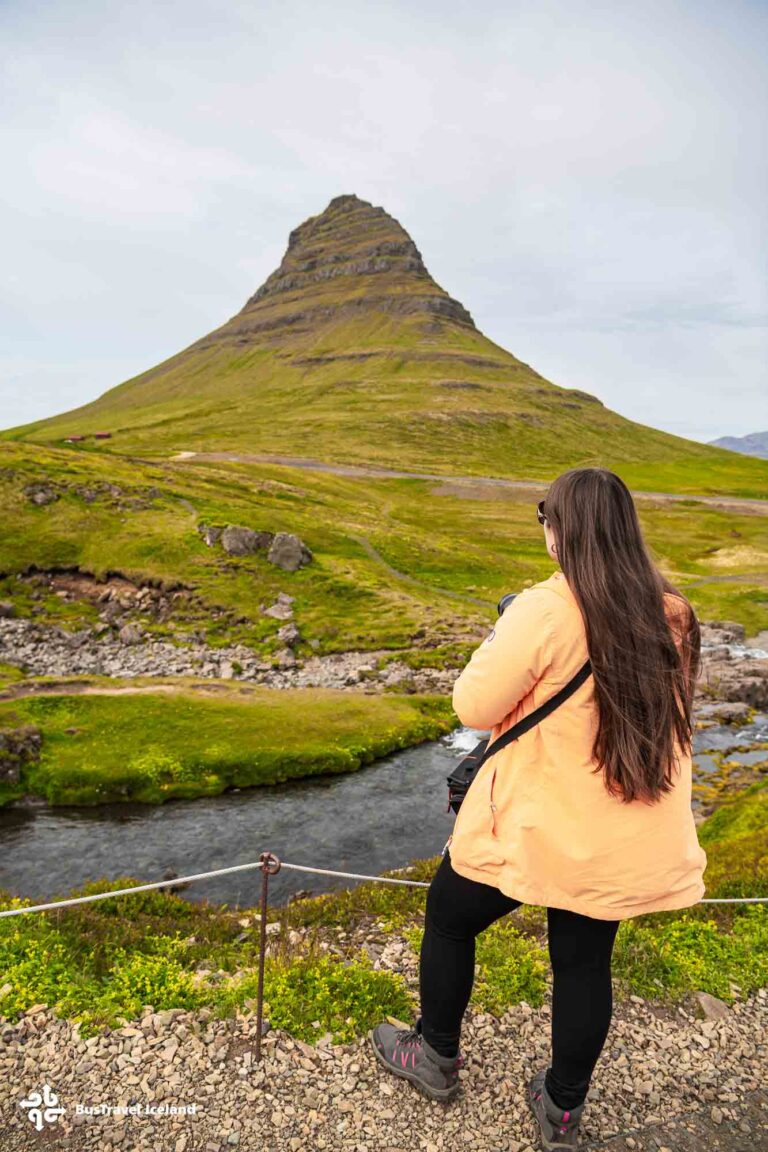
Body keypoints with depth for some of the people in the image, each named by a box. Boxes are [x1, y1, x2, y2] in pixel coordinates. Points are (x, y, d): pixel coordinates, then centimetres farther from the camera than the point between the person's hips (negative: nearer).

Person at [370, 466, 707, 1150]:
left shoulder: (546, 610, -23)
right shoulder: (672, 615, -3)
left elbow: (474, 706, -18)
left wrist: (501, 639, -2)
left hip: (542, 829, -5)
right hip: (631, 844, 6)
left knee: (449, 918, 20)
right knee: (585, 962, 22)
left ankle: (436, 1057, 40)